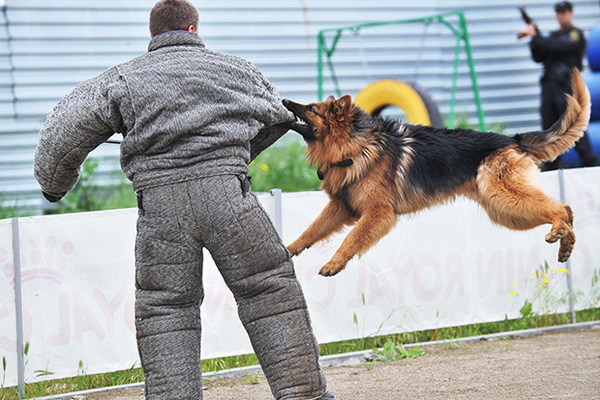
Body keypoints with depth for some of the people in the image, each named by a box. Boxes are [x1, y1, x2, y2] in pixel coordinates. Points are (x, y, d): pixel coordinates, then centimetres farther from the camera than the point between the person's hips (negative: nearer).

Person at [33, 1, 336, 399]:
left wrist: (55, 185, 25)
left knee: (164, 310, 8)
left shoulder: (123, 79, 13)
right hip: (227, 192, 0)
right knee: (270, 292, 7)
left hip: (160, 201, 0)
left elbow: (64, 132, 8)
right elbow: (278, 117, 37)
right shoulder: (236, 69, 19)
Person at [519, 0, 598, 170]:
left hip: (567, 85, -7)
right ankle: (552, 165, 6)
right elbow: (538, 57, 15)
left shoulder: (576, 34, 0)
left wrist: (535, 36, -13)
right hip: (549, 85, 7)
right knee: (549, 126, 3)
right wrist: (534, 37, 1)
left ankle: (589, 163, -12)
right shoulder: (553, 35, 21)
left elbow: (558, 47, -16)